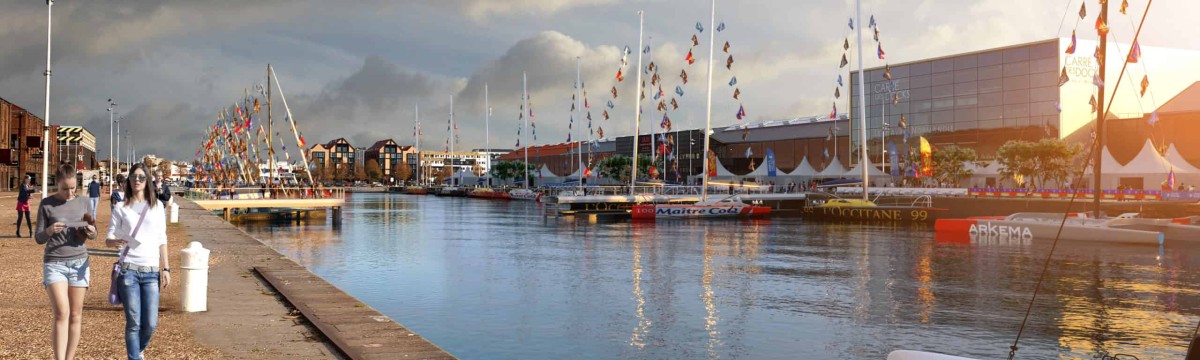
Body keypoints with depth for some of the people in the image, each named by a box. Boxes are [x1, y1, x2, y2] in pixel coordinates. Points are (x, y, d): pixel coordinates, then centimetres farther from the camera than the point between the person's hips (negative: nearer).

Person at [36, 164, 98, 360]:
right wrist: (49, 231, -21)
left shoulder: (83, 203, 7)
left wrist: (91, 231, -10)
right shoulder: (46, 204, -1)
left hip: (79, 263, 3)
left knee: (76, 316, 5)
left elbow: (92, 234, 14)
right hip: (54, 263, -3)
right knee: (62, 313, -16)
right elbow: (38, 238, 1)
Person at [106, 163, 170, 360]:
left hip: (151, 271, 1)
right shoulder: (121, 208, 5)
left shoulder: (157, 206, 8)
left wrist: (166, 268, 5)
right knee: (134, 323, -3)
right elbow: (109, 238, 3)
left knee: (151, 323, 0)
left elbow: (162, 240, 10)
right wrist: (114, 241, -21)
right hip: (128, 270, -1)